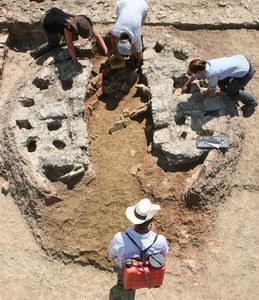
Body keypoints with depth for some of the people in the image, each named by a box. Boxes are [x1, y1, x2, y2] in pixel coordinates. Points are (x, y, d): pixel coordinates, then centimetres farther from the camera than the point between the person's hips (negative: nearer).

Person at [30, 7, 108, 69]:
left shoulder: (85, 24, -25)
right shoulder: (68, 27, -42)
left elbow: (97, 36, -20)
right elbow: (70, 45, -35)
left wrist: (106, 51, -27)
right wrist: (75, 62, -33)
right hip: (47, 23, -5)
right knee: (54, 44, 13)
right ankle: (36, 53, 25)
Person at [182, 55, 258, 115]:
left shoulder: (212, 74, -31)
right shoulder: (204, 65, -9)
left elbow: (210, 90, -14)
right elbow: (195, 75, 12)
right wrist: (186, 85, 17)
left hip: (245, 71, -8)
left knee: (231, 91, 5)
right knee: (221, 83, 12)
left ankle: (251, 102, 25)